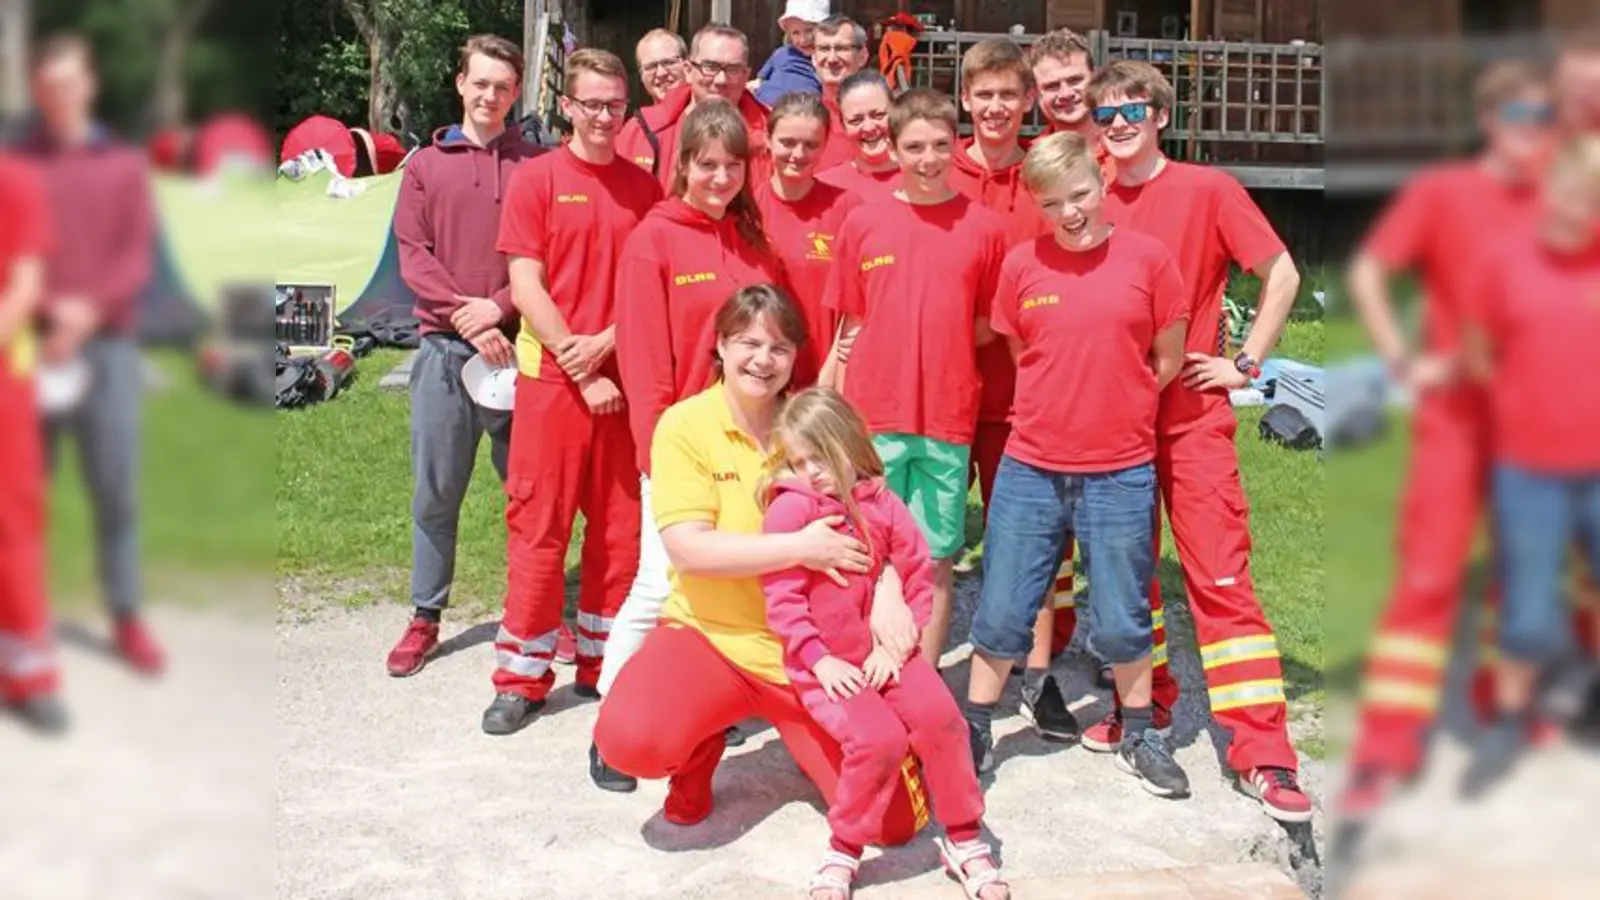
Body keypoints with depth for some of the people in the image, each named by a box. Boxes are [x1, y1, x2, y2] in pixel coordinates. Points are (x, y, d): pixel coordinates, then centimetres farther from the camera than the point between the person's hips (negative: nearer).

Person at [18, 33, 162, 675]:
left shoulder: (125, 165, 11)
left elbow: (139, 255, 1)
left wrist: (91, 309, -14)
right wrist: (49, 308, -16)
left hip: (108, 345, 0)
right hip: (31, 343, 0)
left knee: (116, 487, 0)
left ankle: (127, 619, 6)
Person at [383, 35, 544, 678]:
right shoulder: (426, 165, 9)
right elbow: (412, 254, 1)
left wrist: (498, 306, -14)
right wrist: (466, 316, -10)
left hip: (518, 344, -1)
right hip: (444, 348, 1)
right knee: (435, 491, 6)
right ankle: (425, 617, 17)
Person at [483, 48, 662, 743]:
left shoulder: (643, 187, 8)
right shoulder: (536, 178, -1)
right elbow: (525, 286, -6)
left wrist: (605, 342, -11)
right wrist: (583, 372, -11)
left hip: (624, 377, 3)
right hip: (551, 375, -3)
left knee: (621, 529, 7)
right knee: (538, 528, 0)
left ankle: (601, 662, 20)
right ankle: (523, 677, 10)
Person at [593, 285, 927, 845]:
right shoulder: (685, 425, -8)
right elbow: (688, 548, -18)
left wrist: (886, 590, -27)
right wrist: (799, 548, -26)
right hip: (711, 633, -1)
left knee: (896, 820, -9)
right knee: (629, 738, -32)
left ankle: (805, 738, 22)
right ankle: (699, 748, 6)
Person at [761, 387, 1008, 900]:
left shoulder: (882, 503, 3)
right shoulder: (789, 508, -6)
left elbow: (918, 577, 4)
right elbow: (782, 597, -10)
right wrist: (819, 659, -16)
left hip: (884, 653, 3)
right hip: (825, 663, -3)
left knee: (939, 716, -20)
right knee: (878, 738, -26)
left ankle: (964, 838, 1)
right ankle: (844, 851, -3)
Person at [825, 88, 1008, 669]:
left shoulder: (984, 227, 1)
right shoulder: (863, 222, 3)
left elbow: (990, 326, 9)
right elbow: (851, 326, 7)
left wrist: (942, 341, -6)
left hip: (948, 419, 0)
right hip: (872, 417, 0)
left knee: (937, 561, 7)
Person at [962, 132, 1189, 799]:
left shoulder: (1148, 258, -4)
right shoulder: (1020, 264, 0)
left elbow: (1168, 361, 4)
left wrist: (1111, 409, 5)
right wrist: (1069, 407, 6)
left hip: (1120, 474, -1)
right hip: (1029, 469, 1)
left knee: (1121, 620, 10)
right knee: (1001, 614, 8)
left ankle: (1140, 739, 29)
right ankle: (974, 735, 24)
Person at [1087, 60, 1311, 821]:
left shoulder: (1208, 189, -5)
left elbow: (1282, 275, -4)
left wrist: (1245, 363, -7)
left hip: (1193, 413, -4)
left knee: (1221, 576, -7)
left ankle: (1263, 754, -4)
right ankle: (1145, 703, 29)